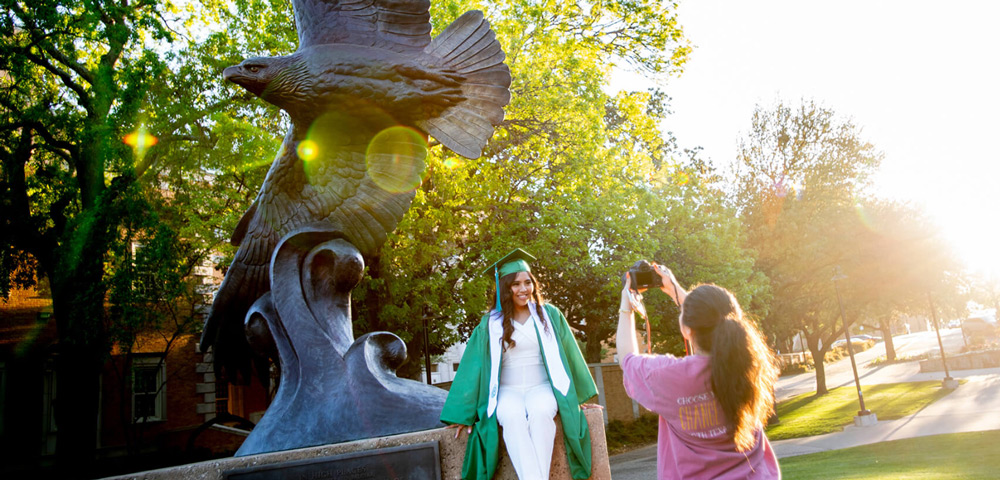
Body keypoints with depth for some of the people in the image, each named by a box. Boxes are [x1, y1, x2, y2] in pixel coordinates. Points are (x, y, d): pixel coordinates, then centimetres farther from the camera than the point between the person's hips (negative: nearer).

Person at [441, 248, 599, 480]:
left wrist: (580, 395, 16)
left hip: (541, 386, 0)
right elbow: (473, 366, 6)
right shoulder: (490, 324, 6)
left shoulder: (549, 315, 8)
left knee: (540, 411, -35)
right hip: (507, 390, 0)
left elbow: (569, 354, 15)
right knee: (512, 416, -35)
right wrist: (463, 413, 3)